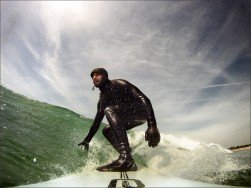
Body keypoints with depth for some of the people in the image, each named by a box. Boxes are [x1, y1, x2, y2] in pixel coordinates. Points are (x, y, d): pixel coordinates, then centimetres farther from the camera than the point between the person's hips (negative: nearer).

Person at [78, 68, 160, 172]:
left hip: (142, 112, -9)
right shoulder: (102, 99, 13)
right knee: (107, 131, 3)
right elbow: (97, 122, 21)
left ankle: (125, 158, -40)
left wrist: (152, 125, -33)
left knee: (109, 110, -28)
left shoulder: (118, 84, -11)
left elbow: (143, 99, -23)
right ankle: (129, 163, -7)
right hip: (131, 118, 9)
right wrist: (87, 141, 16)